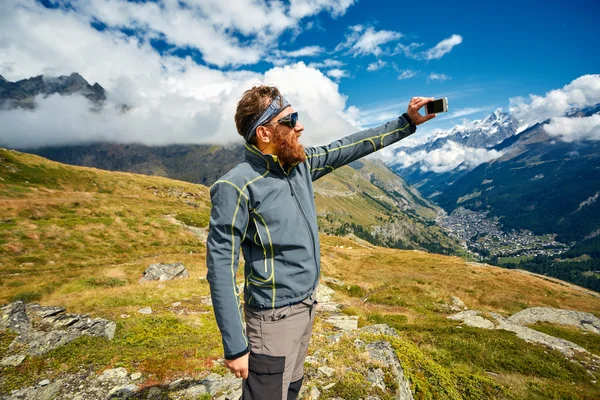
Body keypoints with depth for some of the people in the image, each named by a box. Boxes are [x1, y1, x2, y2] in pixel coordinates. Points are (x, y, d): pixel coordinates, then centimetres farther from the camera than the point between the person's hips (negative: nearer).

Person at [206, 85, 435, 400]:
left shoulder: (301, 163, -2)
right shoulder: (237, 187, -23)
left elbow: (349, 147, 8)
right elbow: (221, 268, -21)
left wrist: (407, 122, 10)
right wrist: (235, 346, -19)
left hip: (307, 304, 7)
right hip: (275, 317, -7)